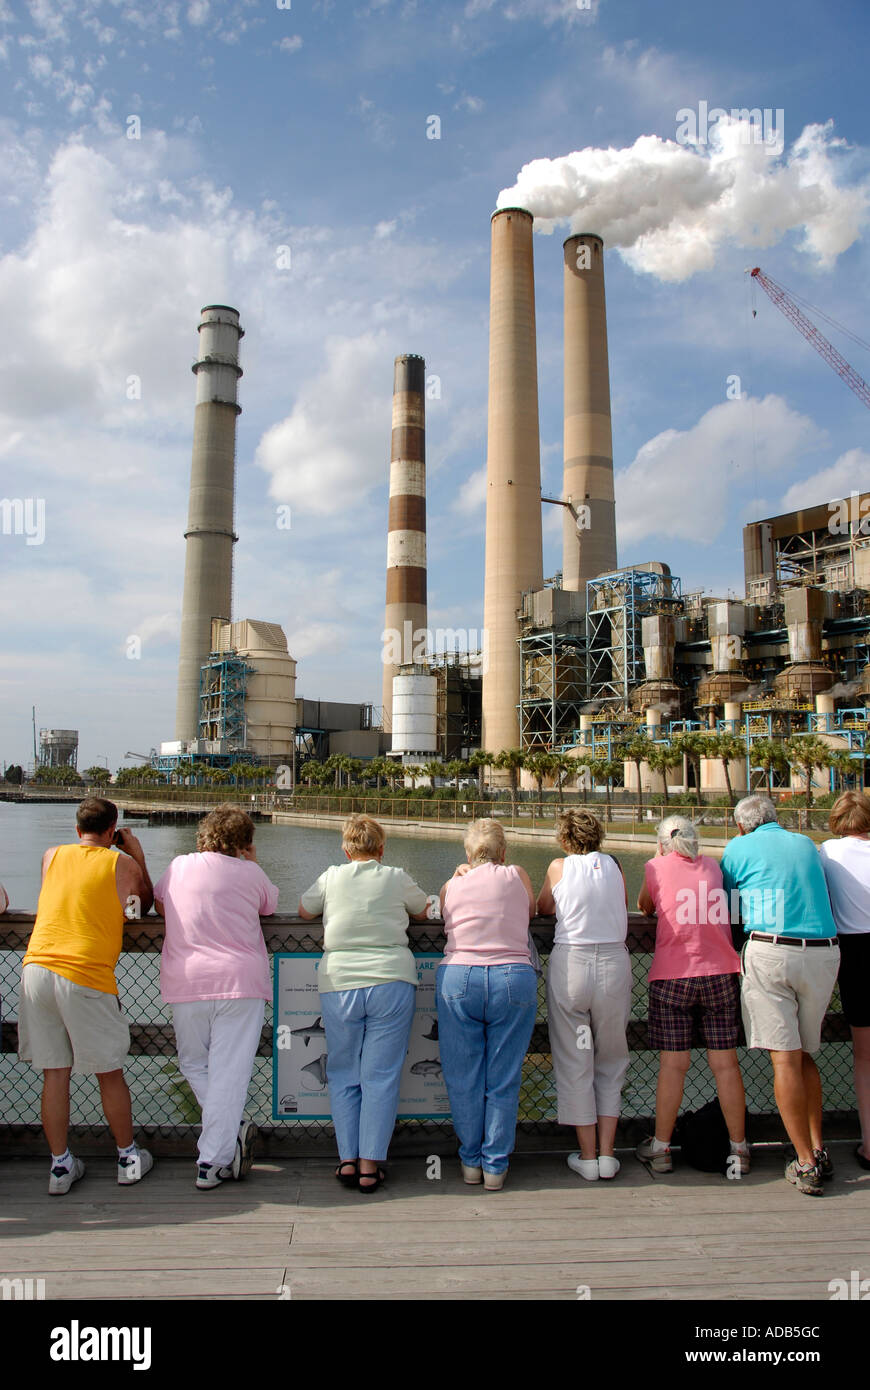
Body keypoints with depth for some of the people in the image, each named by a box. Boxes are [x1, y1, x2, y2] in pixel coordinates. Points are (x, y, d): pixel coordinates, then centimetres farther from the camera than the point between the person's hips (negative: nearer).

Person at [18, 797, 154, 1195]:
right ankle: (128, 1157, 25)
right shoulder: (123, 864, 2)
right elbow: (145, 905, 18)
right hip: (85, 976, -4)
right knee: (110, 1073, 11)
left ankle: (61, 1166, 20)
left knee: (54, 1073, 11)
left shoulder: (52, 855, 13)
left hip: (37, 967, 4)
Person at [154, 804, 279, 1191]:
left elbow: (160, 905, 25)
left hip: (184, 982, 2)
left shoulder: (178, 866, 8)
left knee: (193, 1064, 21)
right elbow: (271, 906, 19)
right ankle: (212, 1162, 3)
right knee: (229, 1073, 2)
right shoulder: (249, 873, 1)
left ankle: (232, 1127, 11)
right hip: (240, 982, -2)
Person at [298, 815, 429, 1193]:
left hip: (338, 983, 1)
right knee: (381, 1076, 4)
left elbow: (304, 911, 21)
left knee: (343, 1075, 13)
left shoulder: (331, 877, 6)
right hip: (391, 982, -1)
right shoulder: (397, 878, 5)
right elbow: (423, 913, 21)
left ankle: (348, 1160, 11)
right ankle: (371, 1165, 5)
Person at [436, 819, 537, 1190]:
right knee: (503, 1081, 9)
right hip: (513, 979, -1)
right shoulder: (516, 875, 9)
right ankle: (496, 1166, 16)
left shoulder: (452, 886, 11)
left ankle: (471, 1162, 22)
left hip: (458, 979, 1)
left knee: (463, 1079, 11)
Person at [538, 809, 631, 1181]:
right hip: (615, 962, 2)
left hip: (570, 962, -2)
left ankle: (587, 1156, 13)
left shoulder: (559, 866, 2)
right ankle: (607, 1154, 13)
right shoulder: (613, 865, 7)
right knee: (611, 1061, 14)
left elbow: (543, 909, 17)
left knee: (574, 1063, 8)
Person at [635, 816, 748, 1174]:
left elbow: (645, 908, 19)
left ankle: (661, 1148, 11)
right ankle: (739, 1148, 15)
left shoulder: (656, 867, 2)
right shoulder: (711, 865, 11)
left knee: (673, 1064, 2)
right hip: (720, 973, 3)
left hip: (672, 976, -2)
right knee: (725, 1062, 7)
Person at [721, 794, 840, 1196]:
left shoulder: (739, 848, 8)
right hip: (823, 952, 5)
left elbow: (722, 900, 18)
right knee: (805, 1055, 17)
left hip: (770, 952, -5)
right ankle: (819, 1151, 16)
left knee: (785, 1057, -3)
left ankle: (806, 1164, -2)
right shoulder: (806, 844, 19)